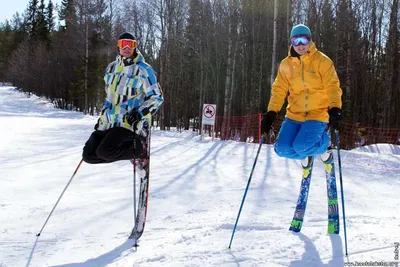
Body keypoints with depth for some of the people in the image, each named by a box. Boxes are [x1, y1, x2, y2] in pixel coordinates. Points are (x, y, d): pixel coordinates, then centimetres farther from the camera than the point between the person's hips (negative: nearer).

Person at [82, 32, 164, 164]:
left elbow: (157, 97, -4)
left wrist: (140, 113, -17)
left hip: (128, 122, -7)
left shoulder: (144, 70, -5)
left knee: (104, 152, -28)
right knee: (89, 155, -4)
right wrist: (102, 116, 22)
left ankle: (137, 147, -3)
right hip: (108, 122, 7)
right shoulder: (111, 68, 14)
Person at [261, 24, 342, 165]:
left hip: (317, 114, -4)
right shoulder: (286, 64, 6)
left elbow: (332, 86, -11)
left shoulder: (322, 61, -5)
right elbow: (279, 90, 7)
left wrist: (335, 108, -28)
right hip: (294, 114, 4)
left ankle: (323, 144, 12)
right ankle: (306, 155, 23)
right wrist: (271, 112, -5)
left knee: (302, 147, -24)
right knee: (282, 148, -11)